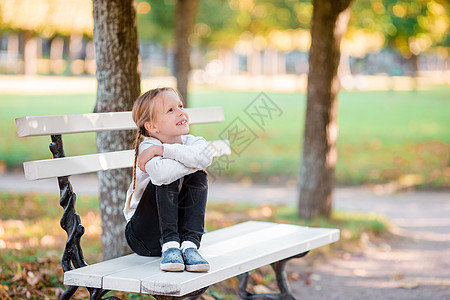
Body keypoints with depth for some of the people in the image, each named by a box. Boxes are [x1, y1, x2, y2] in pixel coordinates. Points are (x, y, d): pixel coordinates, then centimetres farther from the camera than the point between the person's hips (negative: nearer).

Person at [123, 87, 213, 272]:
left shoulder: (192, 142, -2)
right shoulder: (147, 147, -16)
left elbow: (205, 157, -29)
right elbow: (160, 173, -40)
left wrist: (162, 149, -30)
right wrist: (193, 164, -24)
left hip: (180, 228, 4)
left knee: (198, 177, -17)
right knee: (166, 179, -25)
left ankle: (190, 245, -23)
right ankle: (169, 245, -27)